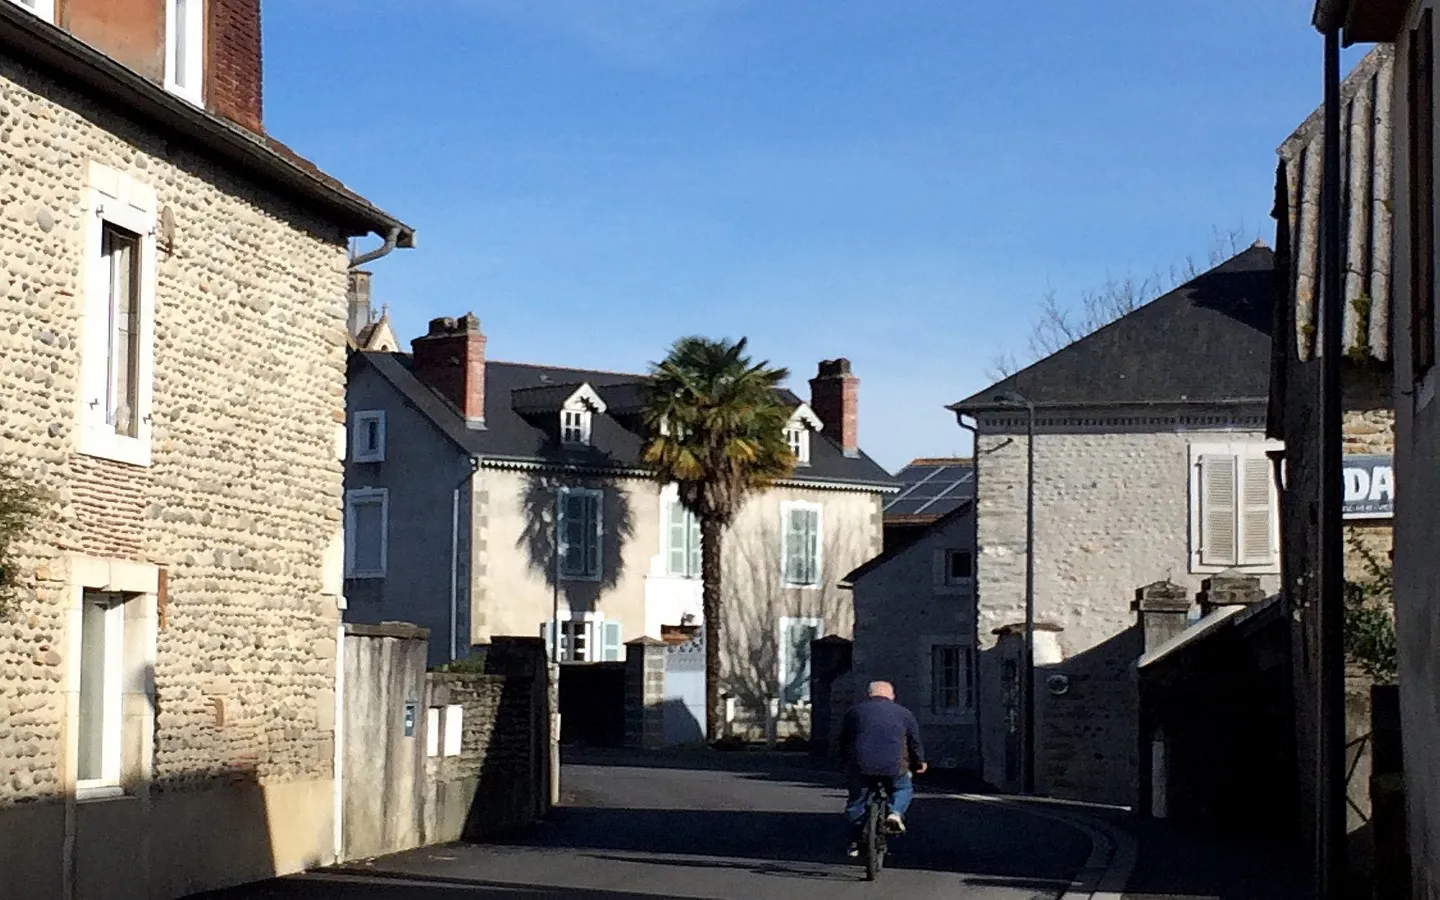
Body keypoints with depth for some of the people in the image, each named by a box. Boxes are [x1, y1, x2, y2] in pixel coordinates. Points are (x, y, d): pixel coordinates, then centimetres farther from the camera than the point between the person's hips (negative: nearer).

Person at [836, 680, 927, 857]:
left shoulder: (854, 711, 15)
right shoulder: (904, 713, 15)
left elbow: (843, 742, 20)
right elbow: (915, 742, 21)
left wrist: (847, 761, 34)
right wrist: (919, 763, 37)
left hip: (860, 765, 0)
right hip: (894, 766, 0)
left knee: (857, 800, 20)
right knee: (904, 788, 28)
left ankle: (854, 843, 16)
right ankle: (895, 811, 1)